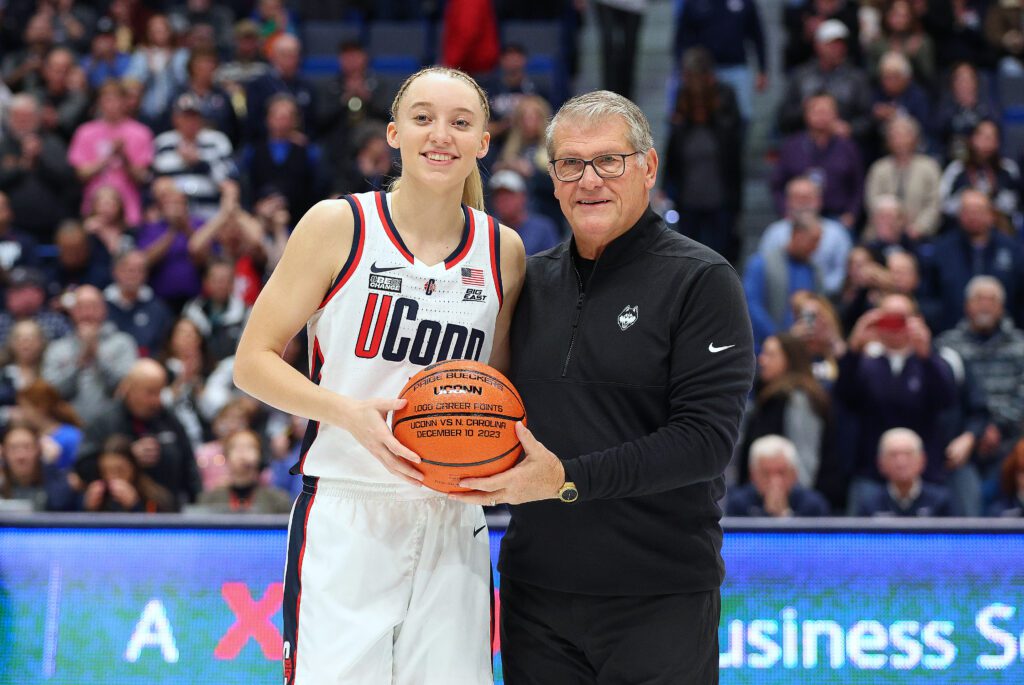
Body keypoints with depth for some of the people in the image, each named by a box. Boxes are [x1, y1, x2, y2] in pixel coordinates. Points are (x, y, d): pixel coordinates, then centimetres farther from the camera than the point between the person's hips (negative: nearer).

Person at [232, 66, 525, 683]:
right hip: (346, 517, -3)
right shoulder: (338, 226, -2)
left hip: (451, 523, 3)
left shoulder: (503, 252, 8)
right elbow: (254, 361, -1)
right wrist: (351, 413, -16)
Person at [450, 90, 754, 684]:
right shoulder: (534, 279, 13)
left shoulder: (701, 281, -6)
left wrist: (568, 478, -21)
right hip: (535, 591, 5)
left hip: (660, 601, -5)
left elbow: (708, 438, -15)